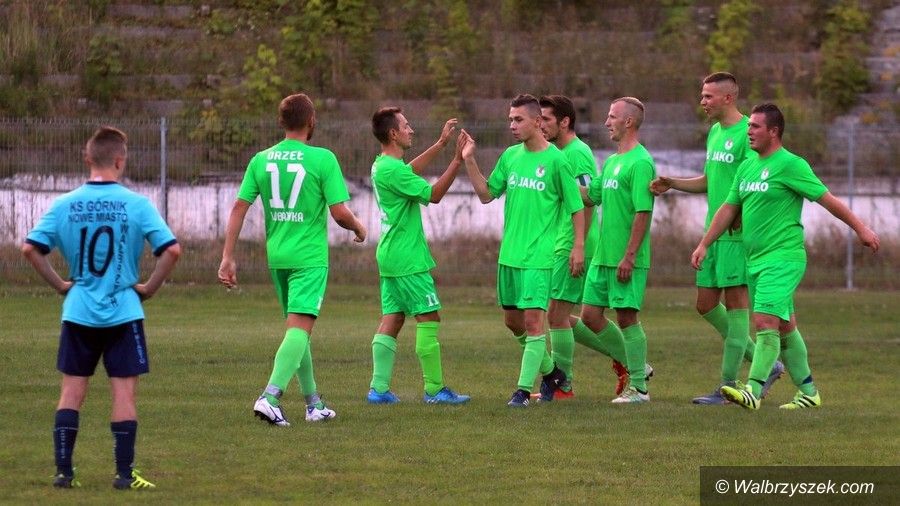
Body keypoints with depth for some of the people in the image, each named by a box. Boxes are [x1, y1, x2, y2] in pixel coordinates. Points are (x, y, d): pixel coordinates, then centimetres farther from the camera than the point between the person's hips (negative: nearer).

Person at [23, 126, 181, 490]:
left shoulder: (65, 205, -1)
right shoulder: (137, 205, -8)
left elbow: (30, 248, -6)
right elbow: (172, 249, -13)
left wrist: (59, 284, 4)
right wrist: (150, 287, -1)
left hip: (77, 311, 2)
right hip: (124, 311, -2)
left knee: (72, 391, 9)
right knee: (124, 391, 2)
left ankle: (63, 471, 7)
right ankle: (124, 473, 1)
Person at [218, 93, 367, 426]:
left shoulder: (261, 160, 4)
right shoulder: (322, 159, -9)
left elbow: (239, 208, 2)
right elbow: (339, 212, -11)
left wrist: (228, 258, 5)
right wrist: (358, 228, 11)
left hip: (277, 257, 5)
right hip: (310, 257, -5)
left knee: (297, 328, 17)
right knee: (300, 328, -10)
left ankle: (314, 404, 24)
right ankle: (270, 397, -27)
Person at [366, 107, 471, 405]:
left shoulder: (383, 165, 12)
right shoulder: (393, 170, -19)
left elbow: (411, 170, 32)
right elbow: (433, 195, -16)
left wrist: (441, 144, 31)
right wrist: (457, 160, -15)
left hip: (390, 256, 10)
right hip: (408, 258, -10)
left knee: (392, 319, 8)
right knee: (429, 318, -5)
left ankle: (379, 388, 4)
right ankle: (434, 389, -3)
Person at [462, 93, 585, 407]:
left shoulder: (556, 160, -8)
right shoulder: (510, 156, 9)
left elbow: (576, 207, -4)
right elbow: (486, 194, 12)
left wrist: (578, 246, -10)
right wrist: (469, 161, 2)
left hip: (539, 256, -7)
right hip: (509, 253, 7)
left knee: (532, 319, -11)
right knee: (512, 320, 14)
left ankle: (524, 389, -7)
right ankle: (551, 372, 31)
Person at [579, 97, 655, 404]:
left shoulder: (640, 162, -13)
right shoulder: (612, 161, 16)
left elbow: (643, 212, -18)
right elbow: (591, 195, 22)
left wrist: (629, 256, -21)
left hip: (626, 260, -9)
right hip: (603, 256, 9)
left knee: (627, 318, -4)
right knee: (590, 316, 10)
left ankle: (638, 387, 5)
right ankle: (637, 366, 22)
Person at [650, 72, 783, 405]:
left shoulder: (746, 133, -12)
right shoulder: (714, 132, 16)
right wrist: (670, 183, 16)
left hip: (738, 233, -10)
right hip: (713, 231, 10)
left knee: (736, 304, -4)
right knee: (706, 305, 9)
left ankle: (728, 386, -1)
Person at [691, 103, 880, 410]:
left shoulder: (790, 165, -10)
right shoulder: (747, 167, 14)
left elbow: (827, 199, -8)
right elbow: (729, 208, 22)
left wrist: (861, 228, -6)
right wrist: (704, 244, 19)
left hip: (783, 258, -8)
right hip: (755, 259, 8)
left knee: (765, 322, -18)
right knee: (784, 327, 12)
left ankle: (753, 391, -23)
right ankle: (808, 392, 20)